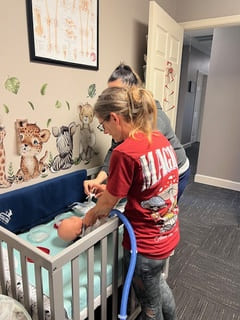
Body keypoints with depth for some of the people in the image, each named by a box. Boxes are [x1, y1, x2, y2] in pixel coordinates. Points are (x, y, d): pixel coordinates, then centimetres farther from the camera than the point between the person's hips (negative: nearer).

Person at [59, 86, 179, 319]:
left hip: (145, 245, -7)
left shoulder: (124, 153, -27)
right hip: (169, 235, 8)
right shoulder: (162, 140, -3)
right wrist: (111, 189, 11)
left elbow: (107, 205, -14)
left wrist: (88, 218, 7)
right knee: (157, 282, 35)